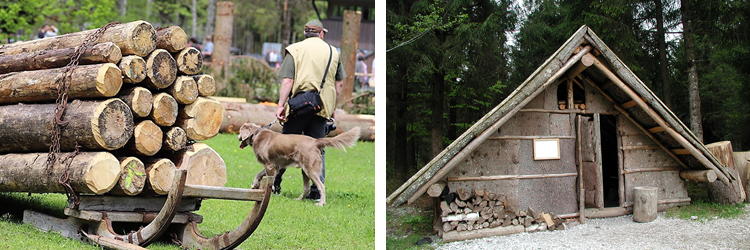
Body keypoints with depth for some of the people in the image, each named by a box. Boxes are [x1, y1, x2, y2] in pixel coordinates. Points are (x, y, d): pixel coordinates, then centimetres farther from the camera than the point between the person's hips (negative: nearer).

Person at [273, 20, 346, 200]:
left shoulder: (295, 50, 2)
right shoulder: (333, 52, 13)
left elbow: (287, 81, -7)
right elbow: (339, 84, 13)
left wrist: (281, 105, -6)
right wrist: (332, 107, 21)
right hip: (323, 108, 2)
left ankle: (274, 183, 18)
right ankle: (317, 190, 4)